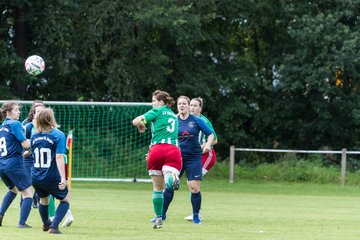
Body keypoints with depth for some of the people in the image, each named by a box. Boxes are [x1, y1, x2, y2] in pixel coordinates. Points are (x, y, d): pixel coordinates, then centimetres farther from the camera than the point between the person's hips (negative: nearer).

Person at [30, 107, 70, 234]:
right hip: (52, 178, -5)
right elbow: (59, 157, -19)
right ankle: (54, 226, 0)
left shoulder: (34, 137, 3)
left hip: (36, 177, 5)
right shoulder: (59, 135, -12)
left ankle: (46, 224, 51)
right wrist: (63, 178, -21)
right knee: (65, 199, 16)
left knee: (43, 200, 30)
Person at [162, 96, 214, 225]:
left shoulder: (196, 121, -1)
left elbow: (211, 134, 5)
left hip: (193, 157, -1)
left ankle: (196, 216, 10)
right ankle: (162, 214, 6)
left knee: (194, 188, -5)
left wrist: (208, 145, -14)